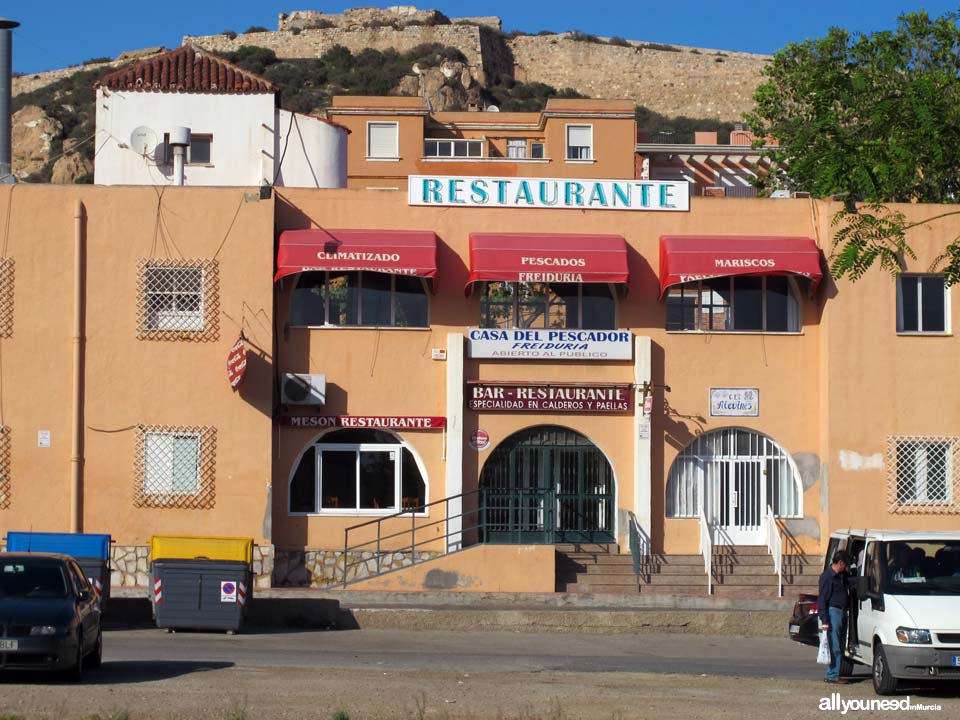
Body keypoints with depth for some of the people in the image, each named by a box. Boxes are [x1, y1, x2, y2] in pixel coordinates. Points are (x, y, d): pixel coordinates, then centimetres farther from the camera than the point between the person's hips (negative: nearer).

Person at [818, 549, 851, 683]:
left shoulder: (842, 575, 13)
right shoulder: (827, 577, -12)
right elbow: (822, 600, -13)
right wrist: (824, 620, -17)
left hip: (842, 612, 9)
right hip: (833, 611, -9)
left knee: (840, 646, 10)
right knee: (835, 647, -9)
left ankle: (833, 674, 14)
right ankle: (832, 675, -6)